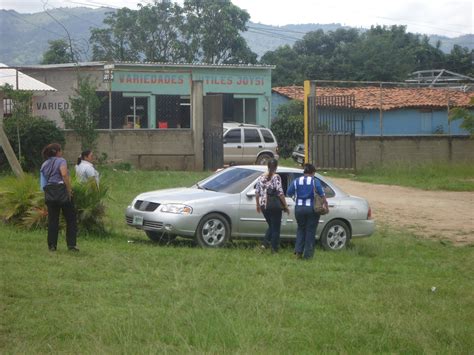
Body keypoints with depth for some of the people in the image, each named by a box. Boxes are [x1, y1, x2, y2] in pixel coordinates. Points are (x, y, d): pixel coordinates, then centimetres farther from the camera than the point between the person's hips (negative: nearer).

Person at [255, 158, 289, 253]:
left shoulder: (261, 177, 5)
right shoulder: (276, 177, -11)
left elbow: (257, 193, 9)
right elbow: (280, 193, -15)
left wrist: (258, 205, 21)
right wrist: (285, 206, -8)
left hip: (264, 205, 5)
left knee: (271, 226, 21)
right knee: (276, 228, 7)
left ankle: (265, 243, 4)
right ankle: (274, 249, 9)